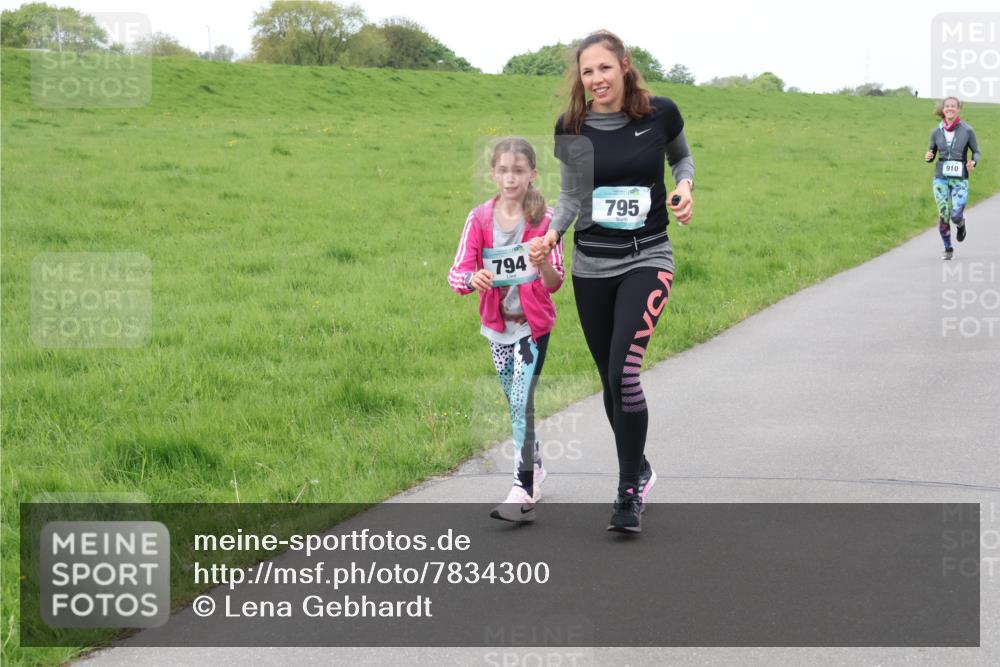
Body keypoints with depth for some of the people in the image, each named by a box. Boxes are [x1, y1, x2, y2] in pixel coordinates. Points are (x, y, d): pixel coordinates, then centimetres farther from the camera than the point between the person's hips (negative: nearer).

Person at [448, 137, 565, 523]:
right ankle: (535, 468, 38)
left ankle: (524, 493, -18)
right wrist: (472, 279, -35)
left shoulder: (544, 220, -11)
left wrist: (543, 263, -33)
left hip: (533, 323, -4)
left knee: (522, 402, -15)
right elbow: (457, 272, -11)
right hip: (498, 324, 4)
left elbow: (555, 284, -11)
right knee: (516, 404, 17)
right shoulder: (480, 219, -5)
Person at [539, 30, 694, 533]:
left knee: (623, 371, -19)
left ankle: (629, 491, -9)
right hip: (592, 265, 3)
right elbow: (571, 194, 4)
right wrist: (552, 232, -15)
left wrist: (685, 186, -7)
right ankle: (638, 470, 34)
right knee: (610, 380, 11)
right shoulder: (572, 128, -3)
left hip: (646, 260, -3)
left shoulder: (660, 113, -6)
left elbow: (682, 156, 14)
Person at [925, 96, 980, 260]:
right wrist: (928, 157, -13)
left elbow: (976, 152, 4)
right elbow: (931, 154, 11)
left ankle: (961, 226, 28)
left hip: (960, 179, -2)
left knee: (956, 216, -10)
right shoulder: (936, 131, 2)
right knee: (943, 215, -3)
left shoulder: (967, 130, -5)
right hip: (941, 178, 2)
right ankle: (948, 248, 16)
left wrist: (973, 163, -17)